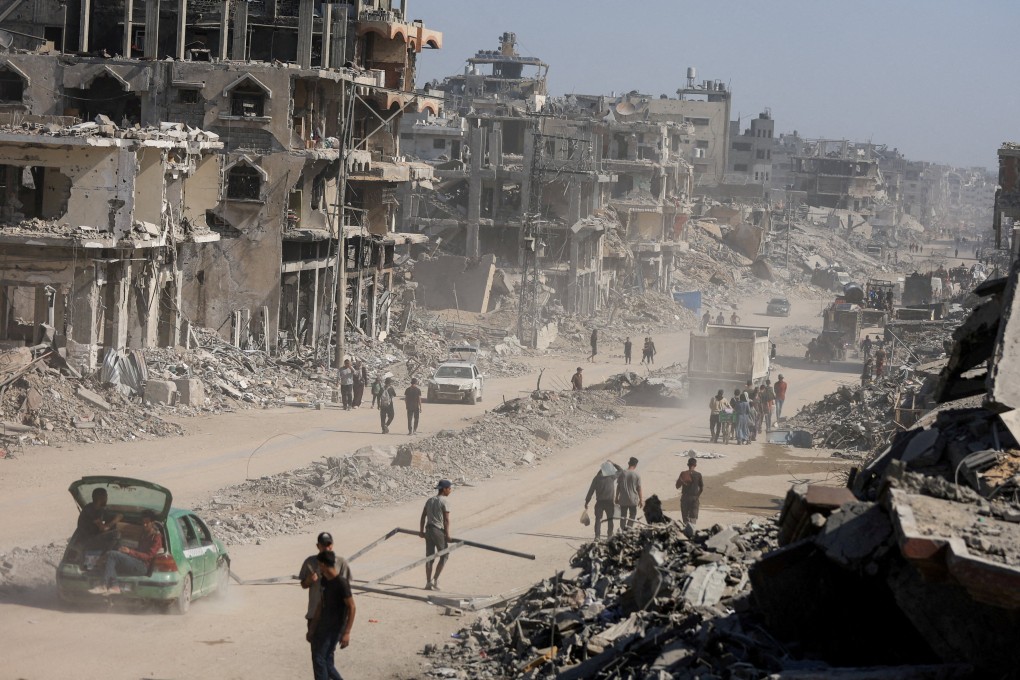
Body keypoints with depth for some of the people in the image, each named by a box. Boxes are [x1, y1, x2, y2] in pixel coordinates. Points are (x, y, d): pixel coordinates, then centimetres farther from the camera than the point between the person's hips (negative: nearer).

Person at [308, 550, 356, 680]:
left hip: (335, 628, -9)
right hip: (323, 625, 9)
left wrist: (347, 633, -22)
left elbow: (352, 607, -19)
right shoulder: (325, 580, 7)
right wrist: (314, 628, 19)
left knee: (320, 659, -11)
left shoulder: (342, 583, -19)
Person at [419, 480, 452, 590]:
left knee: (430, 557, 9)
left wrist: (421, 531, 18)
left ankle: (428, 583, 9)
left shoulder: (430, 500, 12)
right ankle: (435, 580, 0)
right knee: (444, 556, 6)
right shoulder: (445, 502, -9)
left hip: (429, 530, 7)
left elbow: (423, 516, 12)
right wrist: (447, 535, -11)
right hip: (439, 531, -7)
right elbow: (446, 520, -13)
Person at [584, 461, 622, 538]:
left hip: (599, 502, 0)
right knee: (610, 519, 13)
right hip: (610, 502, 0)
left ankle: (597, 536, -5)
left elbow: (591, 490, -2)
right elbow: (620, 470, 13)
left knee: (598, 519, 4)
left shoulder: (597, 478, -2)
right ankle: (610, 535, 14)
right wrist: (613, 464, 16)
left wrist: (587, 501, 3)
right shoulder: (612, 477, -3)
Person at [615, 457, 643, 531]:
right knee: (633, 516, 11)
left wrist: (617, 498, 11)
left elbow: (618, 487, 1)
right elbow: (639, 488, -4)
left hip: (623, 500, 2)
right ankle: (628, 526, -11)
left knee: (623, 516, 11)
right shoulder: (637, 475, -8)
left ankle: (622, 530, 12)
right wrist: (641, 499, 5)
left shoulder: (622, 473, -3)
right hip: (633, 500, -2)